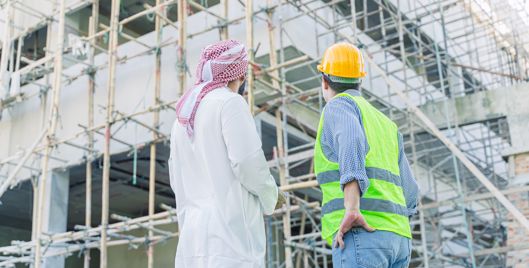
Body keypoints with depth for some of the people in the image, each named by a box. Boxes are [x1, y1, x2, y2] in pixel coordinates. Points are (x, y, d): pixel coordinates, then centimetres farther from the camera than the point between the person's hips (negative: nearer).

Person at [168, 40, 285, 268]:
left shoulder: (182, 115, 20)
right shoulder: (230, 103, -4)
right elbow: (248, 163, -13)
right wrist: (271, 196, 4)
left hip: (192, 233, 8)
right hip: (229, 231, -8)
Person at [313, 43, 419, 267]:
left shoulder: (338, 107, 6)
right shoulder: (386, 126, 29)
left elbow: (351, 140, -21)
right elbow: (408, 197, 23)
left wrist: (352, 210, -30)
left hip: (360, 235, -8)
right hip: (395, 239, 8)